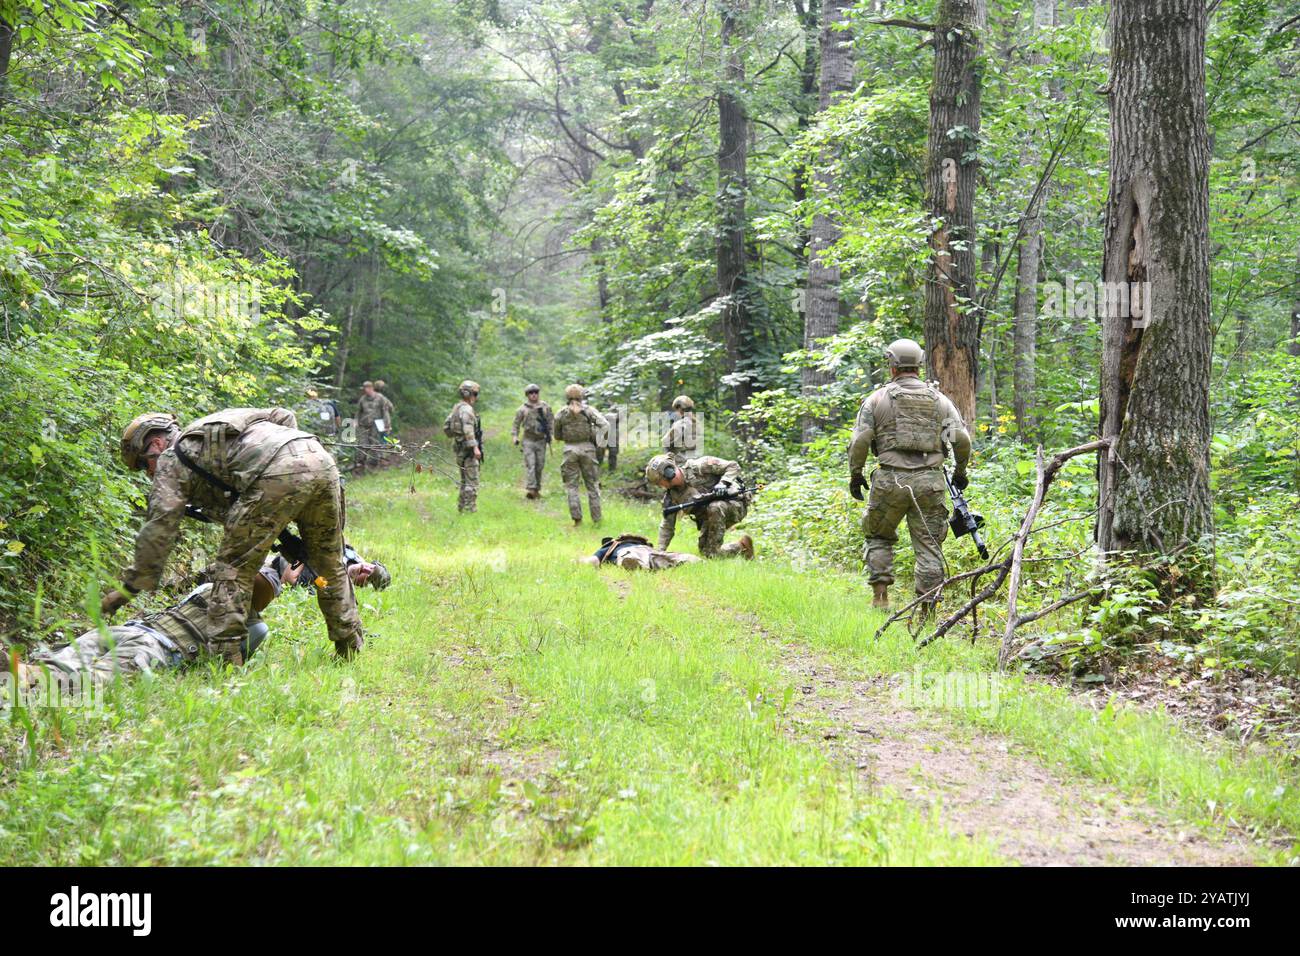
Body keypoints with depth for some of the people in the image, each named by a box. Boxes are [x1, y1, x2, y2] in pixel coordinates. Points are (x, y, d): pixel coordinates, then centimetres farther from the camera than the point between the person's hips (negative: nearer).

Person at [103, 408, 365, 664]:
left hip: (277, 474, -7)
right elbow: (283, 416, 34)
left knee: (233, 567, 4)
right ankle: (351, 647, 28)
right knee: (329, 564, 21)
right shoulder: (217, 424, 38)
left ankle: (223, 658, -1)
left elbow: (159, 528, 8)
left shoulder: (171, 459, 17)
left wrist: (130, 587, 14)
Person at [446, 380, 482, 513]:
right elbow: (468, 430, -27)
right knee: (472, 481, -8)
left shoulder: (456, 408, 13)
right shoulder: (466, 409, -16)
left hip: (459, 448, 10)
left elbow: (446, 426, 20)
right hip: (468, 449, -10)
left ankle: (461, 507, 22)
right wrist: (475, 447, -31)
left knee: (464, 480, 17)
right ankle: (470, 508, -10)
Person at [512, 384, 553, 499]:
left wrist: (550, 434, 2)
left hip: (541, 440, 3)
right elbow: (516, 424, 5)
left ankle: (537, 489, 15)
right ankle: (530, 489, -19)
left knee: (539, 466, 6)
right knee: (530, 465, -12)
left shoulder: (545, 407, 6)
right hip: (528, 440, -2)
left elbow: (551, 420, 11)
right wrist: (515, 436, -6)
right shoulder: (523, 409, 1)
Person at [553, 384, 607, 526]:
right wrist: (595, 439, -3)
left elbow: (557, 435, 9)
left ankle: (577, 518, -4)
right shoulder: (588, 410, -1)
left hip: (570, 449, 0)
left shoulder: (561, 414, 1)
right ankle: (596, 518, 9)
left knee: (571, 485, 6)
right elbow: (605, 424, -12)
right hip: (587, 448, 0)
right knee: (592, 484, 8)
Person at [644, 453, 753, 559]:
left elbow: (733, 466, -13)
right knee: (706, 553, -10)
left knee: (714, 507, -37)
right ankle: (741, 546, 9)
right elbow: (667, 526, 3)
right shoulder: (672, 496, -1)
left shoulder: (699, 467, -17)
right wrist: (660, 552, -7)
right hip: (710, 518, 6)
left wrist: (723, 484, -29)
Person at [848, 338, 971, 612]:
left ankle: (880, 595, 9)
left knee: (879, 537, 18)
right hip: (930, 482, 1)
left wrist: (855, 475, 9)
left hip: (891, 479, -1)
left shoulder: (877, 399, 3)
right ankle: (927, 608, 1)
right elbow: (962, 439, 2)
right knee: (929, 545, 4)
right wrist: (960, 471, 17)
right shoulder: (939, 400, 8)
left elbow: (859, 442, -3)